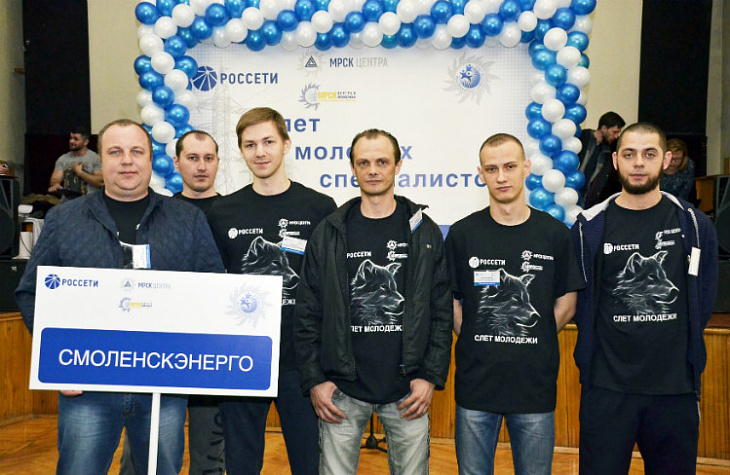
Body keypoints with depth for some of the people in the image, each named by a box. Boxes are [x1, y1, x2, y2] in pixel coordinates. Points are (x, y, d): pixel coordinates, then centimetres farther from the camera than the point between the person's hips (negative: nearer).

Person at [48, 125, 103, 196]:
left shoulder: (95, 158, 2)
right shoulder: (63, 159, 15)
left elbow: (100, 182, -8)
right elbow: (55, 179, 6)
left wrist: (79, 172, -5)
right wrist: (56, 184, -18)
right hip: (67, 200, 4)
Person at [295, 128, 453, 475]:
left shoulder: (425, 232, 3)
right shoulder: (328, 234, 3)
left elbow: (442, 312, 3)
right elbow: (307, 313, 3)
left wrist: (431, 377, -4)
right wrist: (314, 380, -3)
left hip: (408, 389, 0)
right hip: (341, 389, 0)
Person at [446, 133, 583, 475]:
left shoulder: (555, 234, 1)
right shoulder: (462, 234, -1)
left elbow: (566, 305, 5)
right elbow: (450, 303, 3)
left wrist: (528, 345, 1)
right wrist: (478, 345, -2)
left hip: (536, 384, 1)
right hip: (475, 383, 0)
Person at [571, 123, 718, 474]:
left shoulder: (694, 225, 3)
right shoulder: (589, 227, -1)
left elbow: (703, 303, 8)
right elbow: (580, 304, 3)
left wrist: (689, 362, 6)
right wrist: (592, 359, 1)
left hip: (676, 386, 1)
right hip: (607, 387, -1)